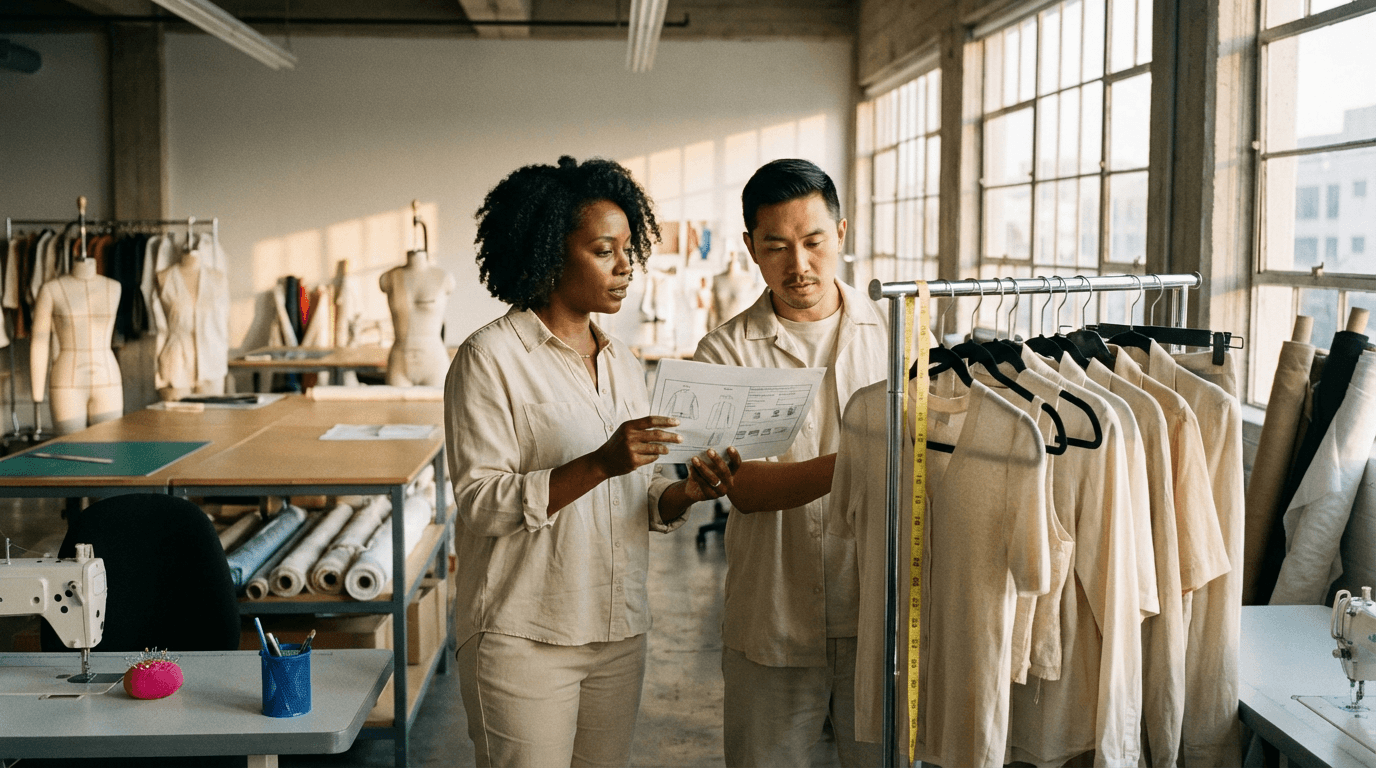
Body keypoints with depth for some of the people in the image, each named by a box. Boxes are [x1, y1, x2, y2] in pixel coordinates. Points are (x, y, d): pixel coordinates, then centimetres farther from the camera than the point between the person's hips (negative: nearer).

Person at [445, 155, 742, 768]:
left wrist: (685, 492, -7)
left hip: (619, 634, 6)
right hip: (525, 641, -6)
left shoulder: (621, 362, 12)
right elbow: (480, 503, -16)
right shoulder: (490, 358, -9)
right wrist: (599, 464, -26)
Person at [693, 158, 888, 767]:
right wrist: (848, 466, -28)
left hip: (878, 610, 1)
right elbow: (744, 486, -13)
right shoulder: (725, 352, -1)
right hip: (771, 620, -1)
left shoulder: (892, 334, 4)